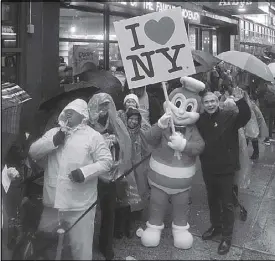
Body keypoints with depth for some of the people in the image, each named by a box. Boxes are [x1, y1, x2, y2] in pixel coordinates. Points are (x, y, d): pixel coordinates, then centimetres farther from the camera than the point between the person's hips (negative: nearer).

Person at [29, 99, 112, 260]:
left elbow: (107, 161, -6)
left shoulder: (93, 136, -3)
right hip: (52, 202, 5)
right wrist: (53, 141, -11)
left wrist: (85, 172, -21)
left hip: (80, 204, -4)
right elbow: (33, 153, 4)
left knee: (81, 248, 7)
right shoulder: (53, 132, 11)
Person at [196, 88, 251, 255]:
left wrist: (241, 102, -42)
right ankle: (216, 226, 42)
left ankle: (227, 236, 22)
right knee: (212, 200, 21)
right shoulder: (200, 120, 1)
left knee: (227, 203, 7)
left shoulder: (229, 116, -11)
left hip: (225, 168, -4)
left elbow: (246, 117, -27)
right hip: (208, 169, 5)